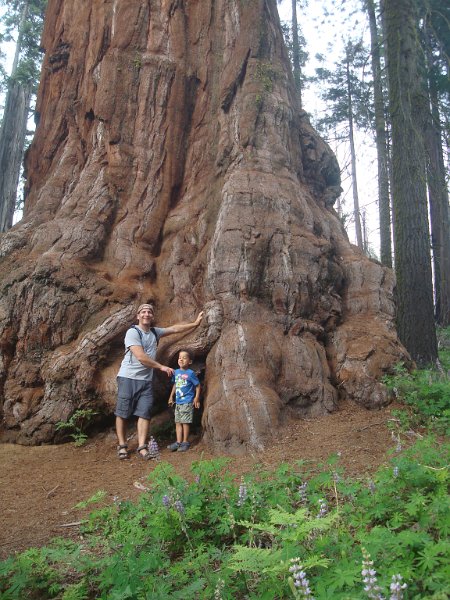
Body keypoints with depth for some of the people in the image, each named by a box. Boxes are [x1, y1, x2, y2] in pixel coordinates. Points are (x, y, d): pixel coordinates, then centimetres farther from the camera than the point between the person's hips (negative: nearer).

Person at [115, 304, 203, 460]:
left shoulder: (155, 332, 11)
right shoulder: (132, 332, -11)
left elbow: (175, 329, 17)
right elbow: (141, 357, -18)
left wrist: (195, 323, 16)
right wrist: (162, 367, -13)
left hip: (146, 380, 6)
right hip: (128, 377, -6)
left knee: (144, 413, -1)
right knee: (123, 413, 0)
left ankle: (142, 447, 0)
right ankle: (122, 446, 11)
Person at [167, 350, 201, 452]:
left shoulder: (190, 373, -10)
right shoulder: (176, 372, 7)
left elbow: (197, 386, -4)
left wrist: (196, 398, -9)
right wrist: (171, 396, 20)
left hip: (187, 402, -6)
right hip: (178, 402, 6)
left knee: (185, 422, -2)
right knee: (178, 422, 8)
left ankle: (185, 442, 8)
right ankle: (178, 442, 14)